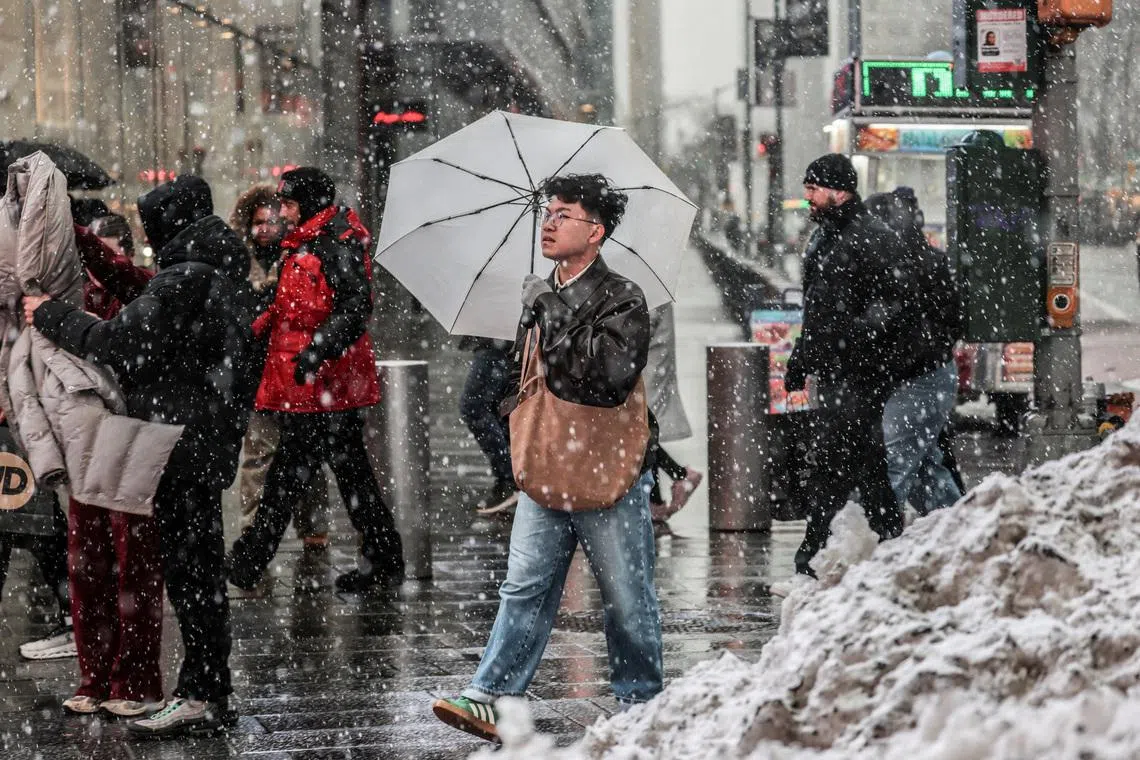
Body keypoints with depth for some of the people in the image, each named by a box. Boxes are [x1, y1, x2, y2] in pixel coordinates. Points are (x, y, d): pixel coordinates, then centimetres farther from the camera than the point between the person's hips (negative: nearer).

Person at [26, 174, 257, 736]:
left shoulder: (182, 281, -17)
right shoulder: (218, 276, 14)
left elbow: (120, 342, -17)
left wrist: (51, 317, -6)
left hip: (182, 449, -10)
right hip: (209, 444, 10)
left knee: (188, 569, -6)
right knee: (198, 569, 14)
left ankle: (202, 696, -3)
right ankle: (206, 691, 20)